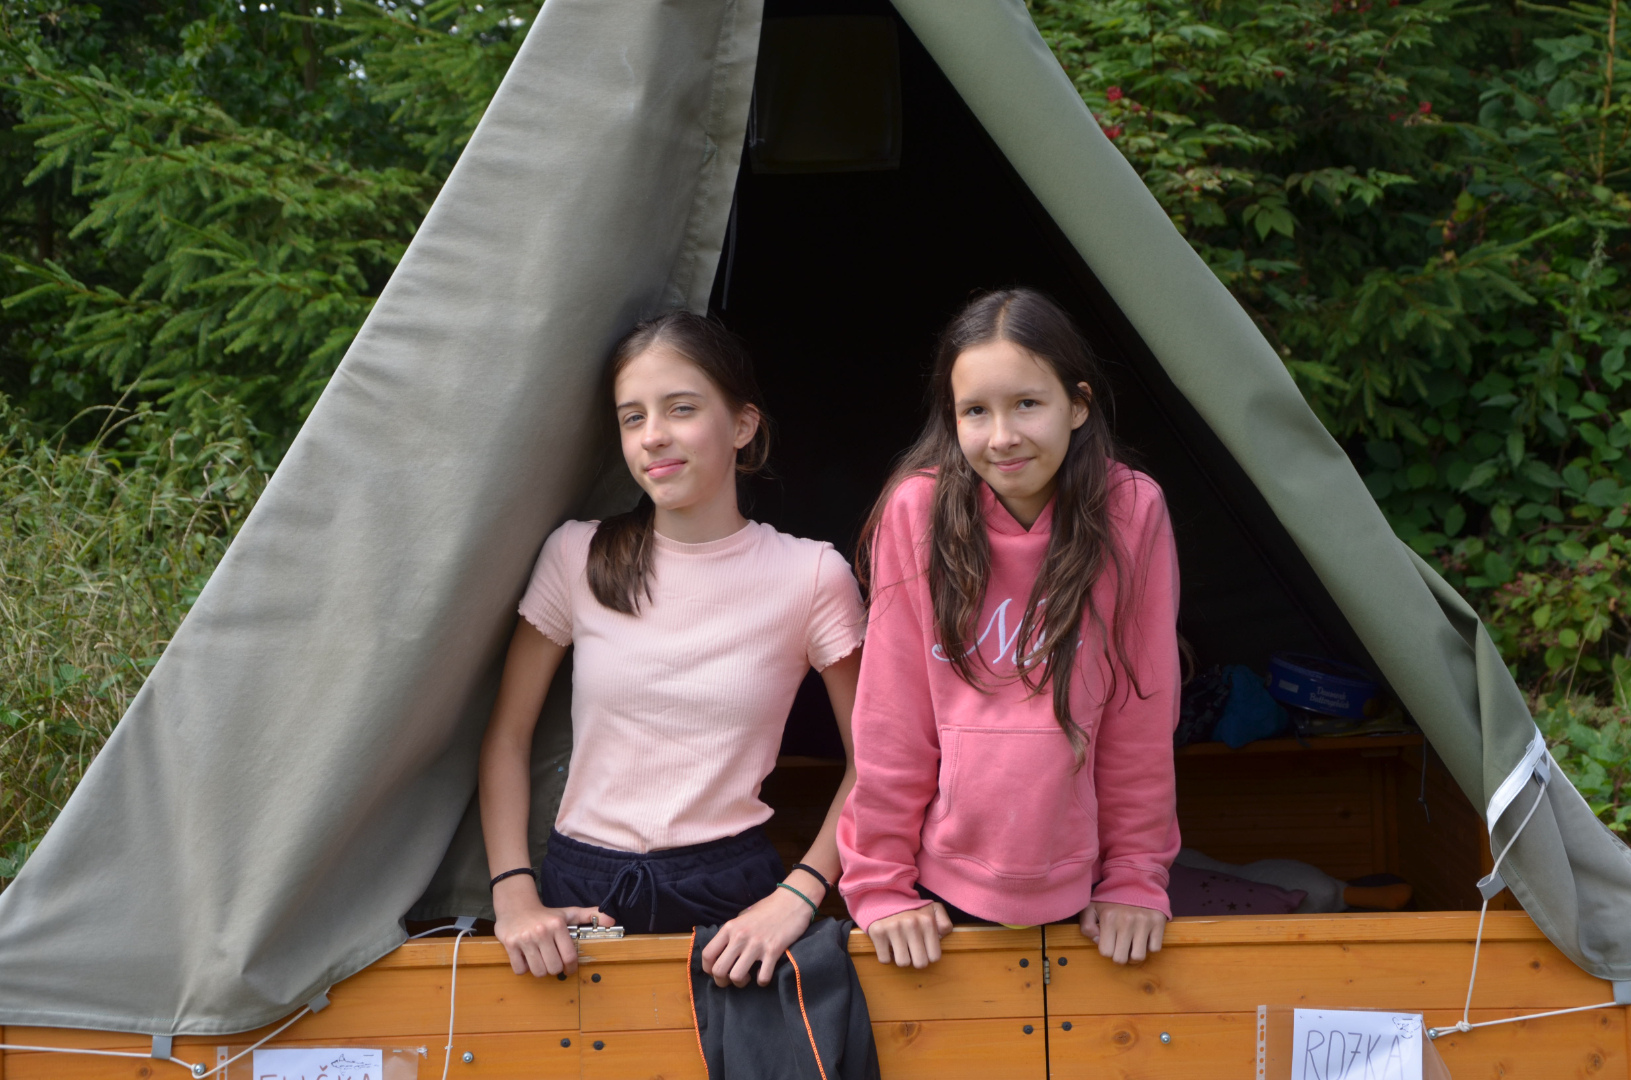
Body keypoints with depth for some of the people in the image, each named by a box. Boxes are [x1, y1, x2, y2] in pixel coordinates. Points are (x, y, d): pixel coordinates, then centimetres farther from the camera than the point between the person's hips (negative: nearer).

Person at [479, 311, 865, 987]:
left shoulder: (811, 576, -1)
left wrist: (800, 894, -8)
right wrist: (514, 893, -1)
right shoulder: (576, 557, 3)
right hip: (580, 895, 1)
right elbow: (507, 735, 10)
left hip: (727, 898, -1)